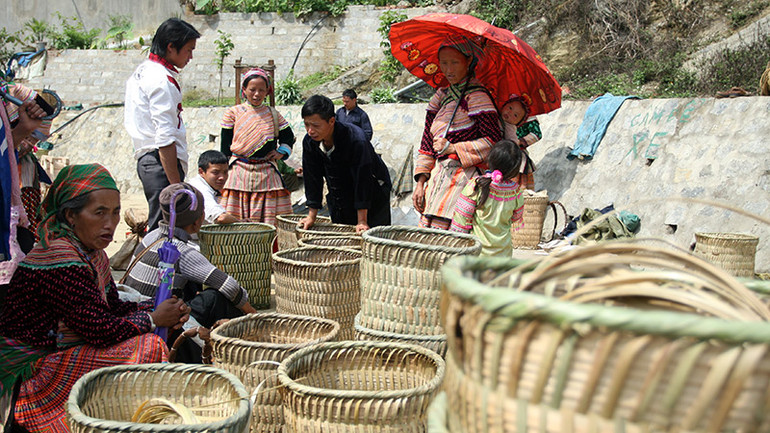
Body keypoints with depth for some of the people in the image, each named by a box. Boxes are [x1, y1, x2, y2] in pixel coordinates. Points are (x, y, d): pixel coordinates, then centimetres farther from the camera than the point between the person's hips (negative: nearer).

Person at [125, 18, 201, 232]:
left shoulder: (141, 72, 17)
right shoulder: (162, 80, -14)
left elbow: (128, 120, 24)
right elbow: (165, 138, -21)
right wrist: (176, 184, -22)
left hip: (145, 157, 10)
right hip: (162, 162, -10)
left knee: (157, 226, 13)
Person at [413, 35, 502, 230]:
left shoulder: (476, 96, -5)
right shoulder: (441, 97, 17)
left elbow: (493, 141, -11)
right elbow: (427, 144, 17)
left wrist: (453, 148, -13)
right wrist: (420, 183, 10)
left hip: (465, 176, -7)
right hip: (439, 176, 8)